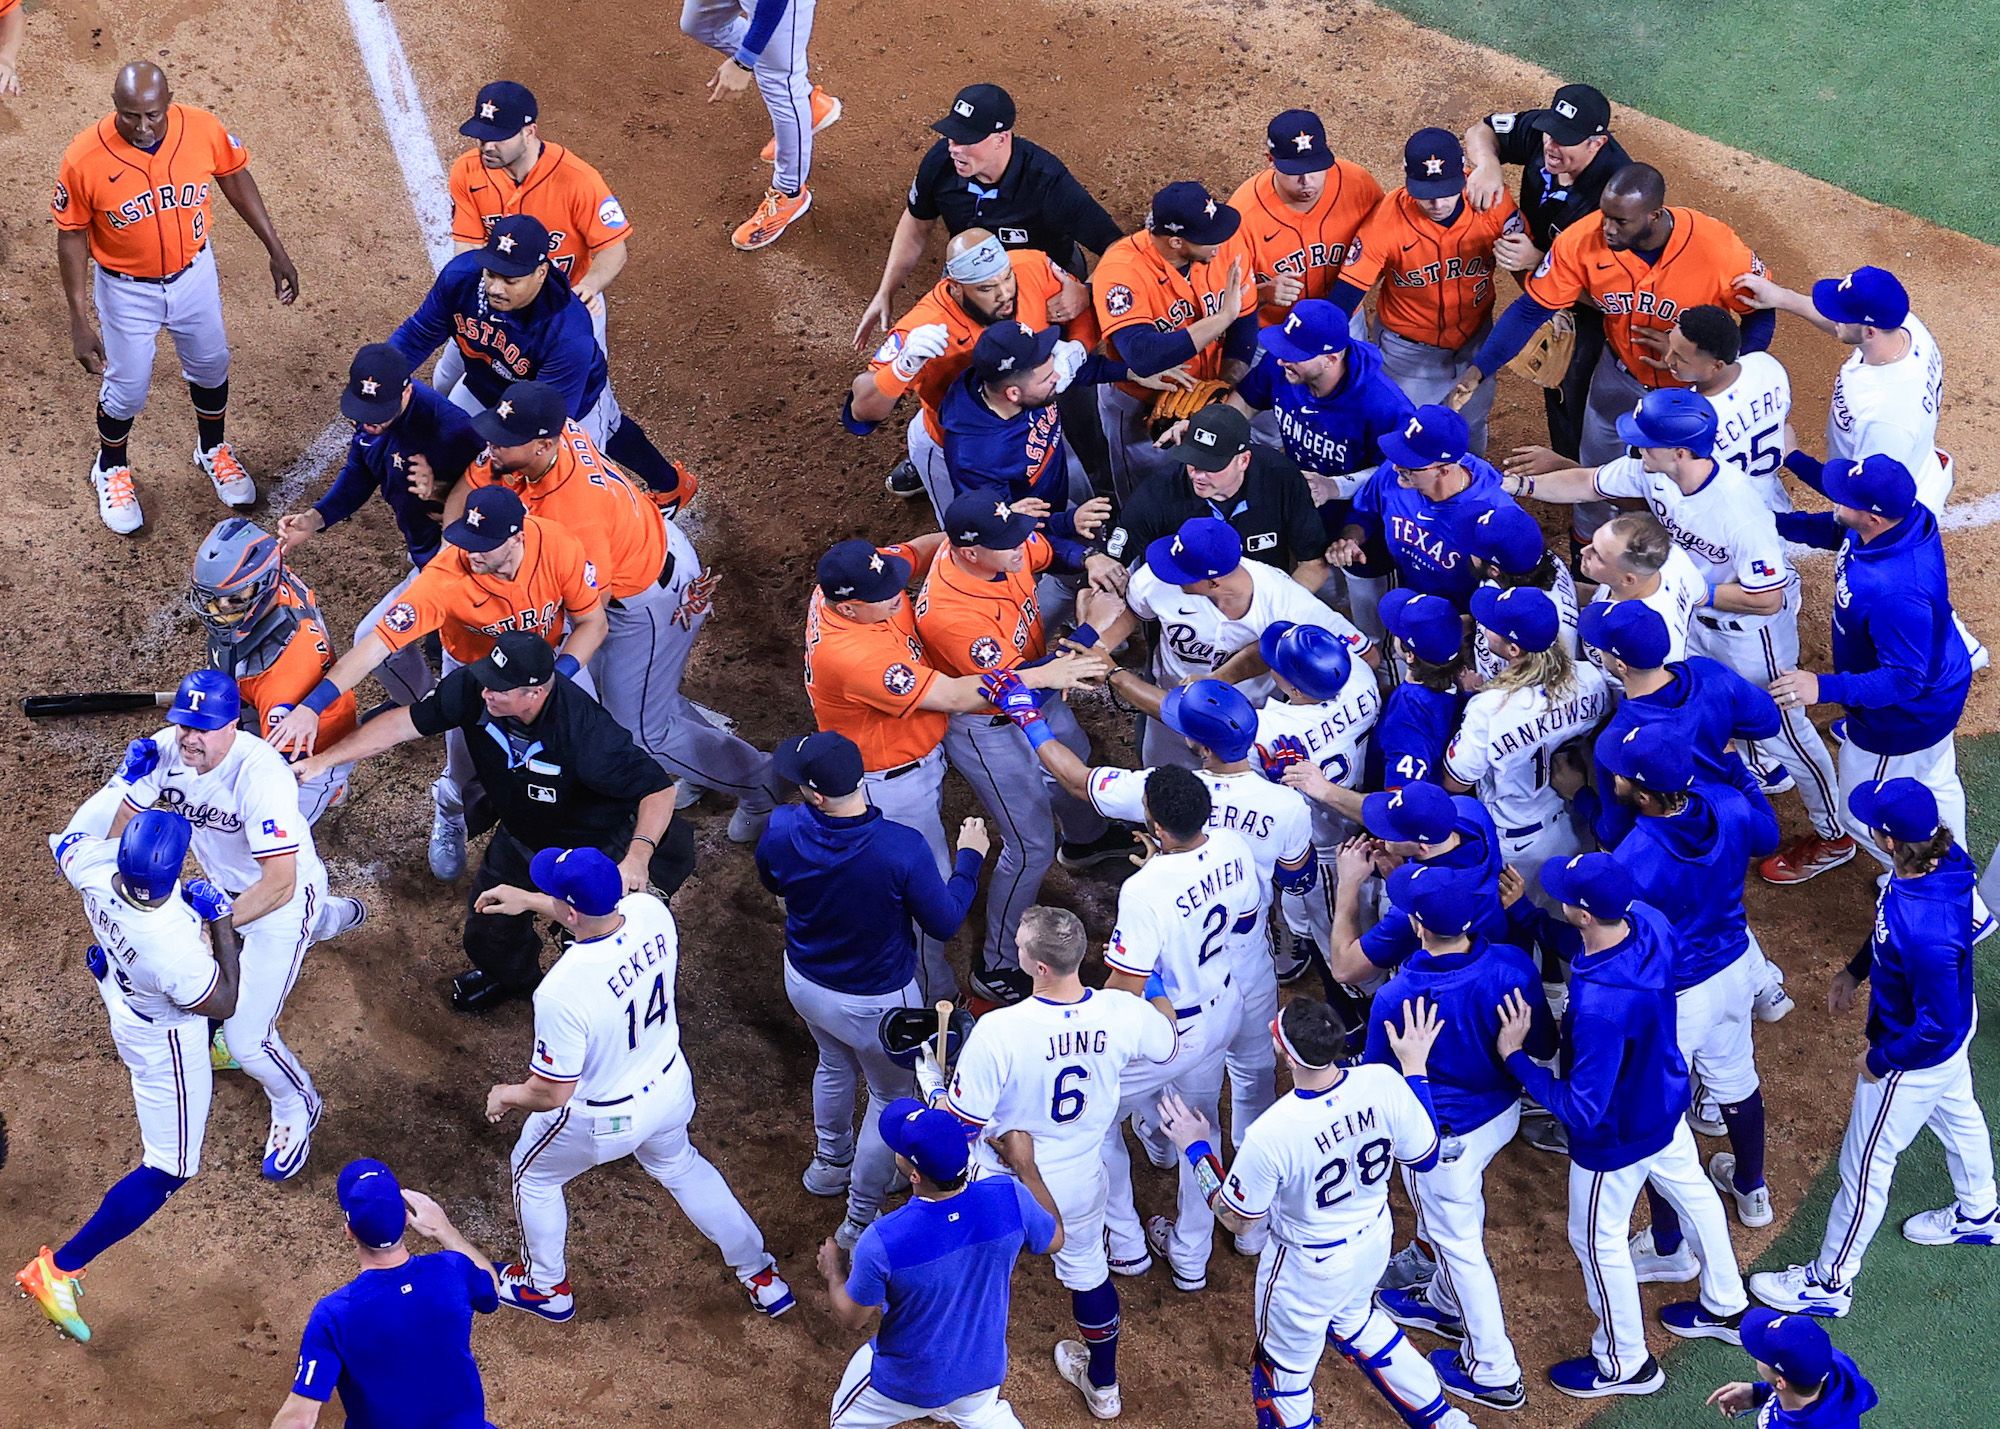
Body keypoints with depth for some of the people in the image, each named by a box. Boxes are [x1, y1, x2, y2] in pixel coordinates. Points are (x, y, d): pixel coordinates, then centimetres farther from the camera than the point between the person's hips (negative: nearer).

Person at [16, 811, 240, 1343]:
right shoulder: (173, 947, -46)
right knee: (169, 1170, 8)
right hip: (164, 1038, -7)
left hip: (119, 992, 7)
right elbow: (223, 1004, -25)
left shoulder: (95, 864, -32)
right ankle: (59, 1269, 8)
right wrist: (221, 921, -21)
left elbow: (68, 838, -5)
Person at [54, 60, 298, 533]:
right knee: (127, 388, 13)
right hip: (126, 290, -3)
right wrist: (79, 321, -15)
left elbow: (235, 179, -3)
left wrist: (276, 251, 2)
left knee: (210, 365, 24)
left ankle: (213, 450, 54)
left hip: (193, 275, 3)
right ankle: (111, 470, 45)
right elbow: (71, 237, -17)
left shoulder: (204, 130, -23)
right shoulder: (84, 158, -30)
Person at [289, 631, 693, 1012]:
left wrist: (638, 854, -52)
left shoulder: (585, 729, -41)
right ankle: (514, 975, 51)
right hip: (520, 835, 5)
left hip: (593, 842, -5)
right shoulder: (471, 690, -28)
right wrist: (322, 760, -21)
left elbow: (658, 787, -36)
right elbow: (404, 723, -18)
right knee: (487, 935, 14)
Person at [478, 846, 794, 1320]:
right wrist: (529, 901, 9)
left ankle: (547, 1287, 50)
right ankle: (761, 1278, 47)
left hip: (602, 1118, -6)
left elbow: (551, 1093, -28)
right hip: (669, 1086, 6)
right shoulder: (651, 913, -22)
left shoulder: (563, 990, -40)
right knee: (679, 1165, 36)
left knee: (534, 1176, 27)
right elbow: (601, 910, 5)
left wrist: (506, 1096, -8)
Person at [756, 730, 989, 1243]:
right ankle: (861, 1220, 35)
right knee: (892, 1096, 23)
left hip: (804, 983, 4)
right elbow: (944, 922, -20)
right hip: (875, 1002, -4)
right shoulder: (901, 848, -37)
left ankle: (831, 1162, 61)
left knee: (835, 1065, 36)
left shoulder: (781, 830, -25)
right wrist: (970, 858, -5)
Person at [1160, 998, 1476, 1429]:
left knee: (1284, 1370, 21)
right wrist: (1415, 1066, 1)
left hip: (1309, 1266, -5)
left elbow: (1236, 1218, -18)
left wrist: (1195, 1148, -5)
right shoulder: (1384, 1084, -26)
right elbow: (1425, 1157, -6)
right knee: (1353, 1320, 37)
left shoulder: (1270, 1134, -37)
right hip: (1374, 1241, 5)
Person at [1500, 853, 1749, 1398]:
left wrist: (1515, 1056, -28)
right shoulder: (1649, 922, -23)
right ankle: (1726, 1307, 57)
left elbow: (1582, 1108, -35)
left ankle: (1626, 1363, 42)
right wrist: (1525, 913, -10)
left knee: (1598, 1240, 19)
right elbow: (1583, 944, 1)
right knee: (1692, 1193, 31)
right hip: (1665, 1102, 8)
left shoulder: (1601, 1008, -45)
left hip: (1617, 1138, -8)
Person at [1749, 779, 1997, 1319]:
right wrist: (1856, 970, 8)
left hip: (1916, 1056, -9)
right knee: (1956, 1114, 34)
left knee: (1865, 1166, 13)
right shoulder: (1945, 858, -21)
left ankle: (1830, 1282, 35)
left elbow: (1936, 1026, -33)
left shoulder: (1925, 933, -46)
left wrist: (1880, 1061, -18)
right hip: (1953, 1025, 9)